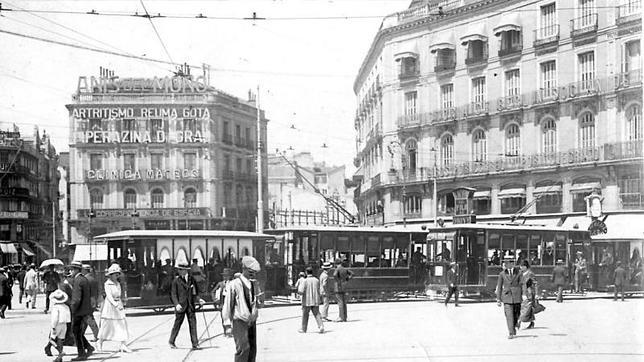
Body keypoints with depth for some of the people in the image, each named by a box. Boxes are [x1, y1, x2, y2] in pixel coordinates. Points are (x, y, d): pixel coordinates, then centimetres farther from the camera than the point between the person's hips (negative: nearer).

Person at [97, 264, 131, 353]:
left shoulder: (118, 284, 11)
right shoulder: (107, 284, -10)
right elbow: (109, 296, -20)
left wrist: (120, 305, 16)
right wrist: (116, 305, -30)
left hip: (118, 305, 6)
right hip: (109, 305, -6)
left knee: (122, 324, -4)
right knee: (106, 324, 4)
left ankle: (123, 345, -7)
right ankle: (100, 343, 23)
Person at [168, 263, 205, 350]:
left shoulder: (192, 279, 8)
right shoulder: (176, 281, -1)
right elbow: (173, 294, -4)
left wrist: (198, 299, 2)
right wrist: (176, 304, -17)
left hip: (190, 305, 3)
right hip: (181, 305, -3)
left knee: (193, 323, -2)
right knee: (177, 323, 5)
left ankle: (195, 344, -1)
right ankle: (171, 341, 22)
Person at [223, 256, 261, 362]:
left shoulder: (253, 284, 8)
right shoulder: (234, 284, -11)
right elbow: (228, 305, -8)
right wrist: (227, 325, -9)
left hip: (251, 321, 6)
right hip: (240, 321, -6)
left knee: (252, 349, 6)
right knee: (243, 348, -17)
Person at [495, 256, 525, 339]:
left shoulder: (518, 272, 4)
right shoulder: (502, 274, 5)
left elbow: (522, 284, 3)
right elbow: (499, 287, 7)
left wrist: (524, 295, -4)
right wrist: (498, 299, 4)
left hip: (517, 296, 1)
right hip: (506, 296, 0)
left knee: (516, 314, 9)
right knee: (509, 315, -9)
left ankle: (514, 326, 38)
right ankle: (511, 333, -7)